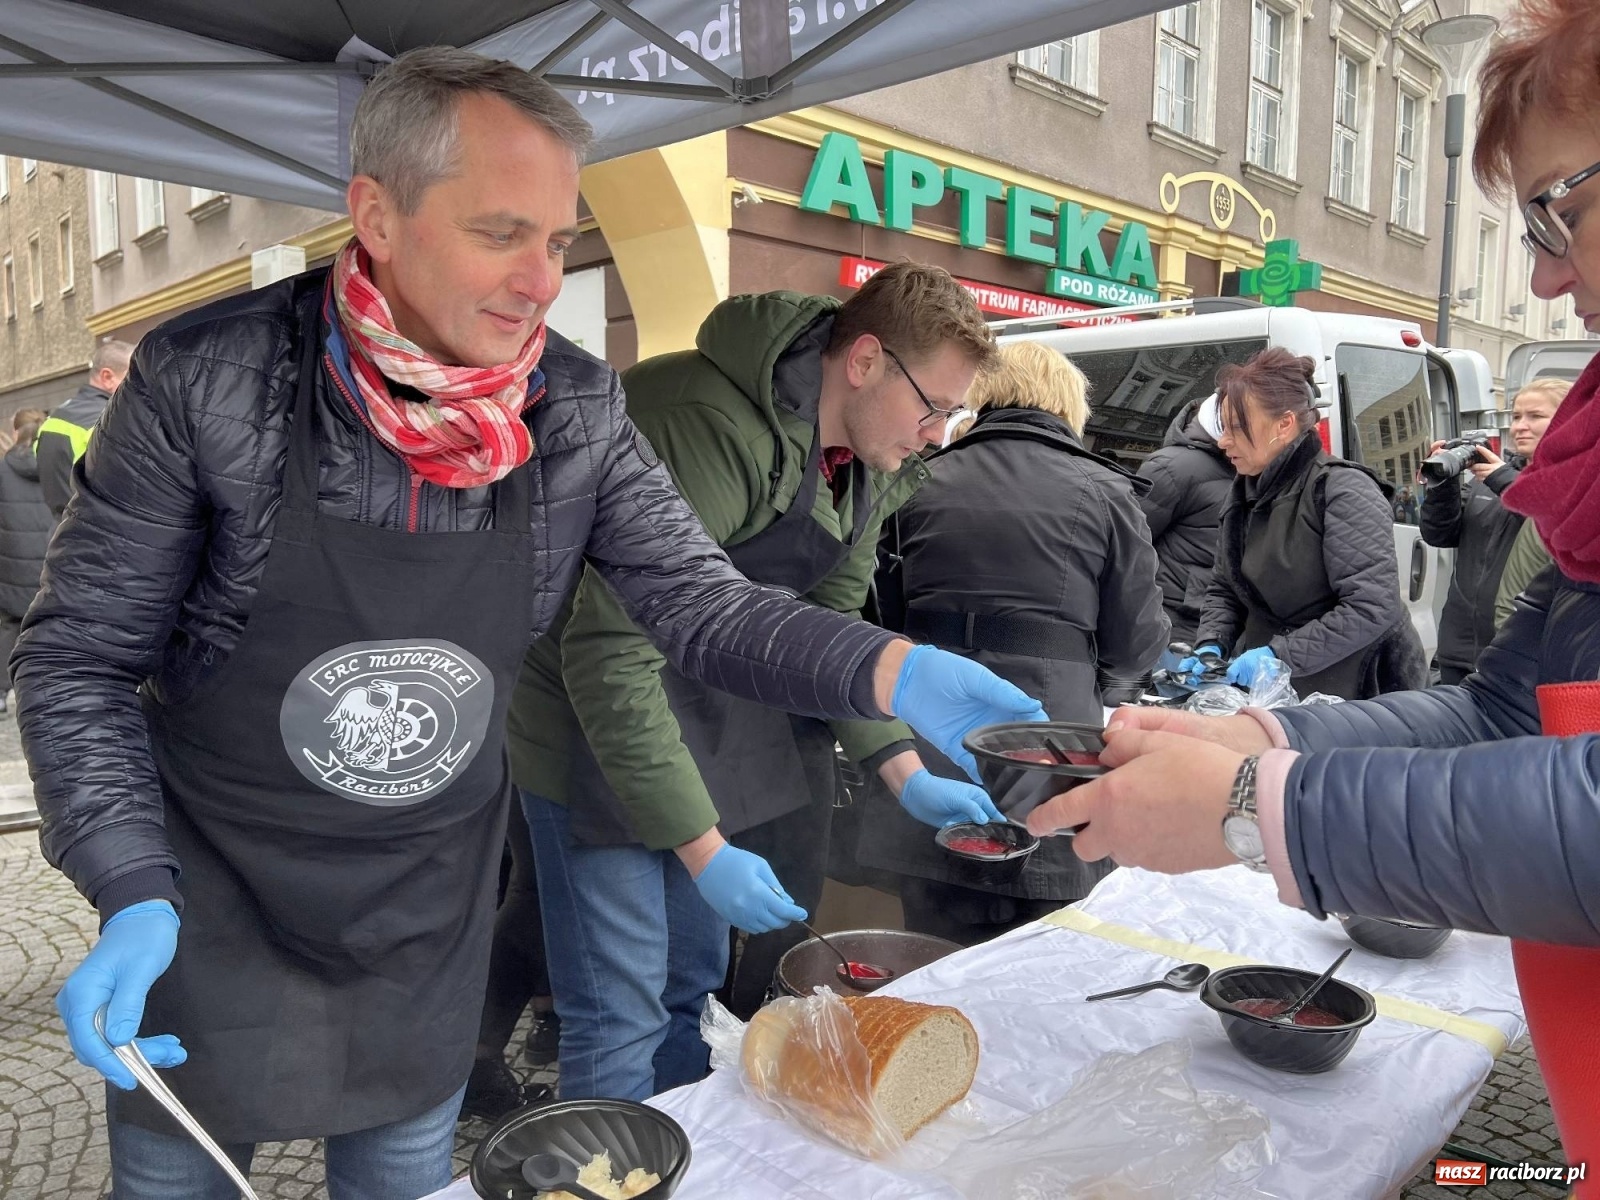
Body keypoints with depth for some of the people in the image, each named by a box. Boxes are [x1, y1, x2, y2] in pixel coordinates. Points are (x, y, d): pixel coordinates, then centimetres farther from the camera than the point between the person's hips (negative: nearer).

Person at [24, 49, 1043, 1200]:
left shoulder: (580, 408, -11)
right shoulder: (205, 380, -18)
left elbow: (699, 598, -11)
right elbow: (81, 653, -11)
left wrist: (890, 669, -28)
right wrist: (134, 895, -22)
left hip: (430, 921, 2)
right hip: (211, 912, -1)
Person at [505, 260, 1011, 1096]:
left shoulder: (870, 461, 0)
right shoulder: (718, 425, -29)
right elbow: (613, 653, -30)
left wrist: (907, 775, -1)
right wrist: (703, 848, -27)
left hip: (714, 716, 9)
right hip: (598, 720, -8)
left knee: (693, 989, 19)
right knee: (621, 1020, -4)